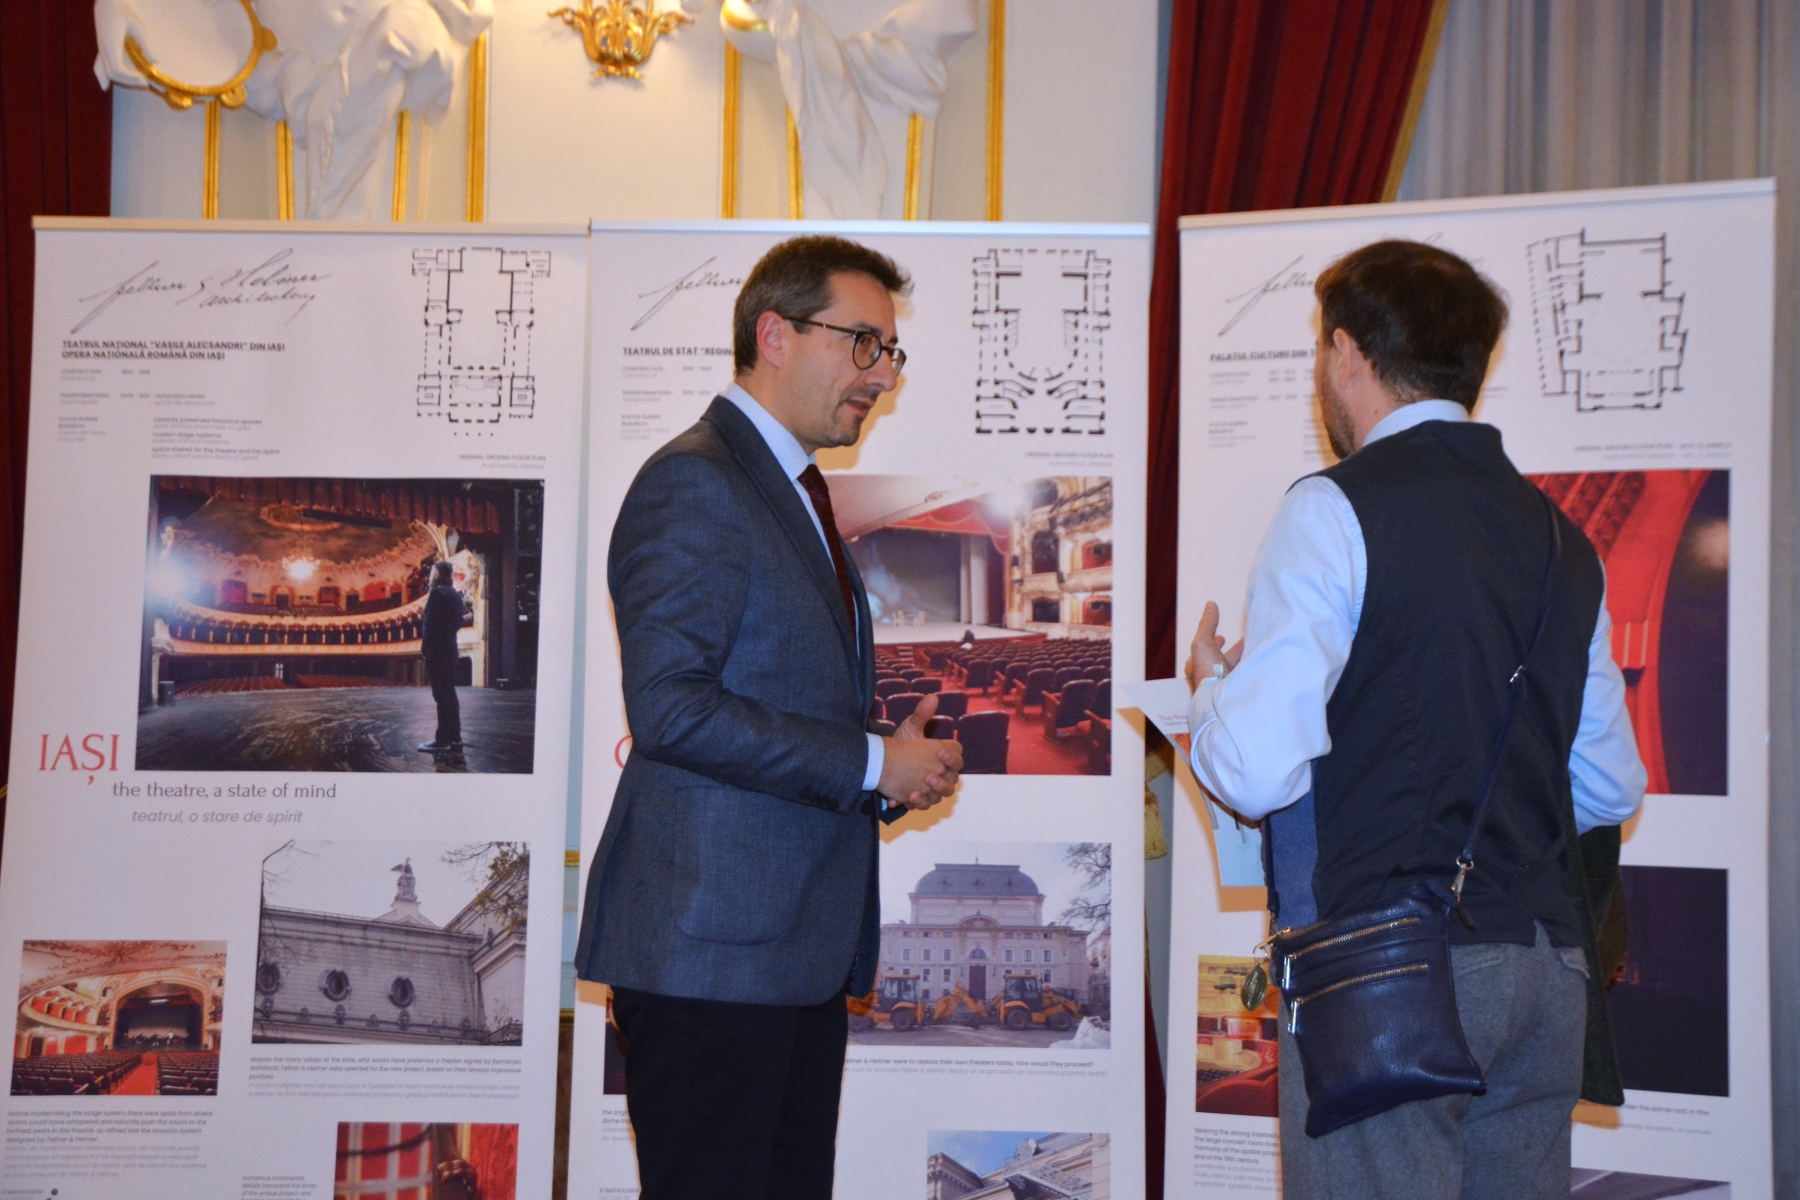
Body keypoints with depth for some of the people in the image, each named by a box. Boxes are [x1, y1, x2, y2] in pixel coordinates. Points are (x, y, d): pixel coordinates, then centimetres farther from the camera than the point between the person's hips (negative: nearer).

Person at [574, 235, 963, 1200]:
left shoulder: (798, 497, 22)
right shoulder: (693, 481, -9)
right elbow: (670, 706, -20)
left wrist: (897, 769, 6)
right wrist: (870, 763, -15)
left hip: (800, 946, 9)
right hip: (709, 944, -9)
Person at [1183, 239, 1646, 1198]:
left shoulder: (1335, 510, -8)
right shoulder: (1559, 534, 13)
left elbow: (1258, 770, -15)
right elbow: (1610, 788, 17)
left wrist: (1209, 688, 5)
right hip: (1547, 967, 7)